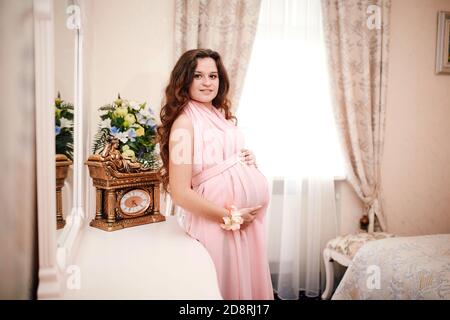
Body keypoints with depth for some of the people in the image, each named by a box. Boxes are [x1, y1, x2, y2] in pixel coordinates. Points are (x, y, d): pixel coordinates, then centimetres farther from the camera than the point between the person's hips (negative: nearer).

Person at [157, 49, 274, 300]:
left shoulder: (224, 115, 9)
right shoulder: (184, 122, -13)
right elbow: (181, 193, -18)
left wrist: (250, 161, 1)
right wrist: (231, 217, -13)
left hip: (249, 220, 7)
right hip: (217, 223, -7)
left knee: (250, 282, 18)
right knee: (225, 287, 11)